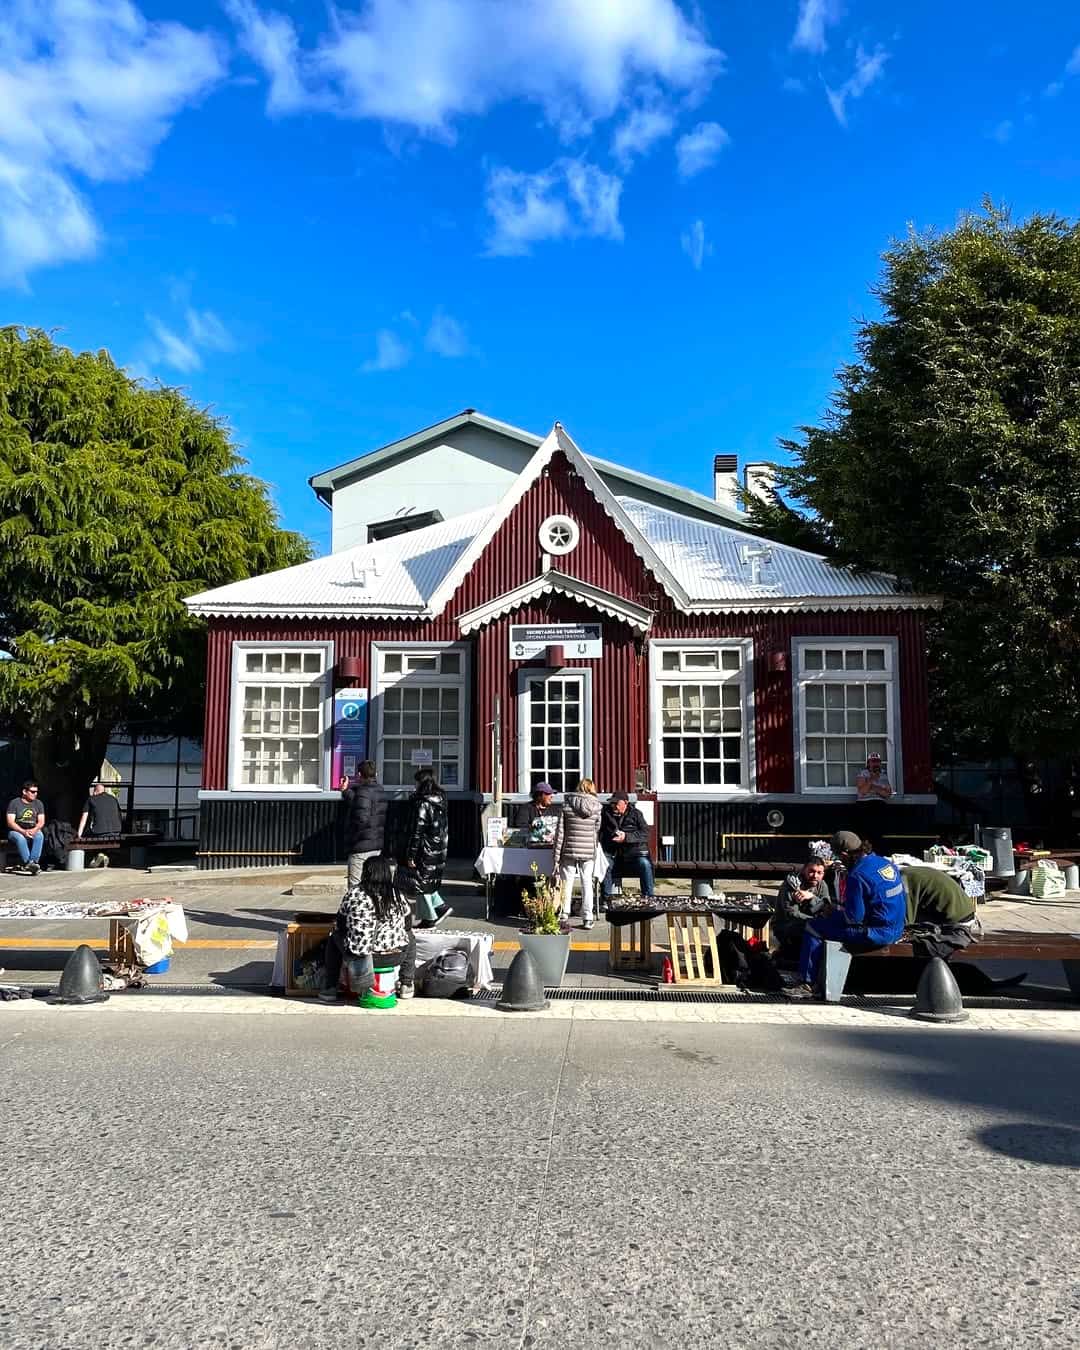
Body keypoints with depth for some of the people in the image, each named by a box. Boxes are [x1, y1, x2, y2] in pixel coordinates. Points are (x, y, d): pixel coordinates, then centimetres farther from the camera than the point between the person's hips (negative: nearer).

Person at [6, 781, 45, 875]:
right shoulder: (14, 803, -2)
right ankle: (27, 863, -45)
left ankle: (33, 862, -43)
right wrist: (23, 831, -26)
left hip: (33, 831, 2)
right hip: (16, 831, -2)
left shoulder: (38, 803, 9)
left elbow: (41, 821, 2)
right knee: (20, 838, -37)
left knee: (40, 835, -32)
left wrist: (34, 830, -21)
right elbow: (10, 822, -10)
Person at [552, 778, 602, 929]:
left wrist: (556, 856, 0)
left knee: (567, 884, 8)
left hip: (569, 851, -1)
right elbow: (597, 831, 7)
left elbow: (560, 832, -4)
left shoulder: (567, 805, -3)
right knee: (587, 884, 9)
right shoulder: (596, 808, -1)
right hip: (589, 852, 1)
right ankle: (587, 919, 10)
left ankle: (563, 917, 10)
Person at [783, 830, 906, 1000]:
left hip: (877, 934, -9)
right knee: (826, 922, 25)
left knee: (813, 927, -4)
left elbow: (854, 917, -18)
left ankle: (807, 984, 0)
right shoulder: (887, 863, 7)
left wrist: (832, 913, 1)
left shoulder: (857, 875, -20)